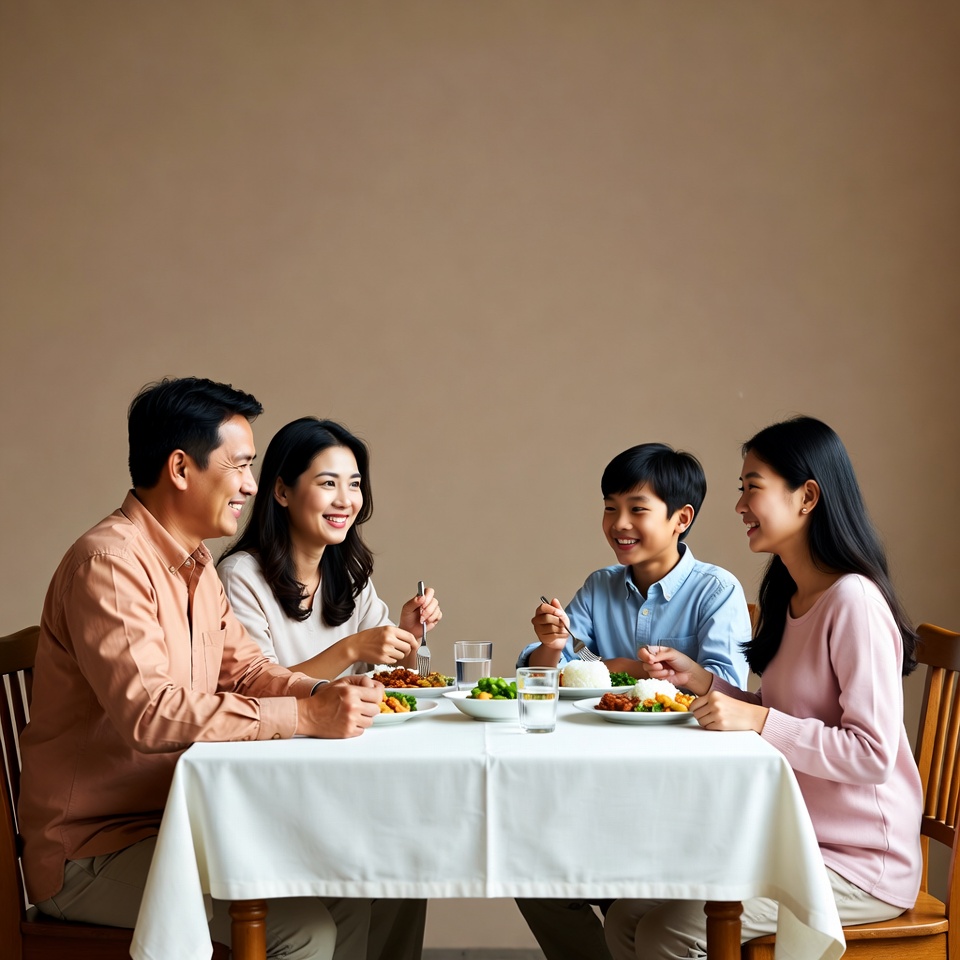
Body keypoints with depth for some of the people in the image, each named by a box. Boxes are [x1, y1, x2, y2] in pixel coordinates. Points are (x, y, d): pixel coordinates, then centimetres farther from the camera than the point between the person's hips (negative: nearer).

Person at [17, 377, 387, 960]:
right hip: (94, 849, -9)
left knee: (349, 891, -2)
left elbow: (243, 667, 17)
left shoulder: (195, 564, 14)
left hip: (179, 821, 9)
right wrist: (305, 716, -30)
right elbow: (148, 713, -30)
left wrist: (326, 693, -4)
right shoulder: (109, 562, -20)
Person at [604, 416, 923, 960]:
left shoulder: (853, 601, -18)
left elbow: (872, 753, -22)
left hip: (860, 863, -8)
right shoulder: (789, 598, 11)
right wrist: (701, 680, 5)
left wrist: (759, 720, -27)